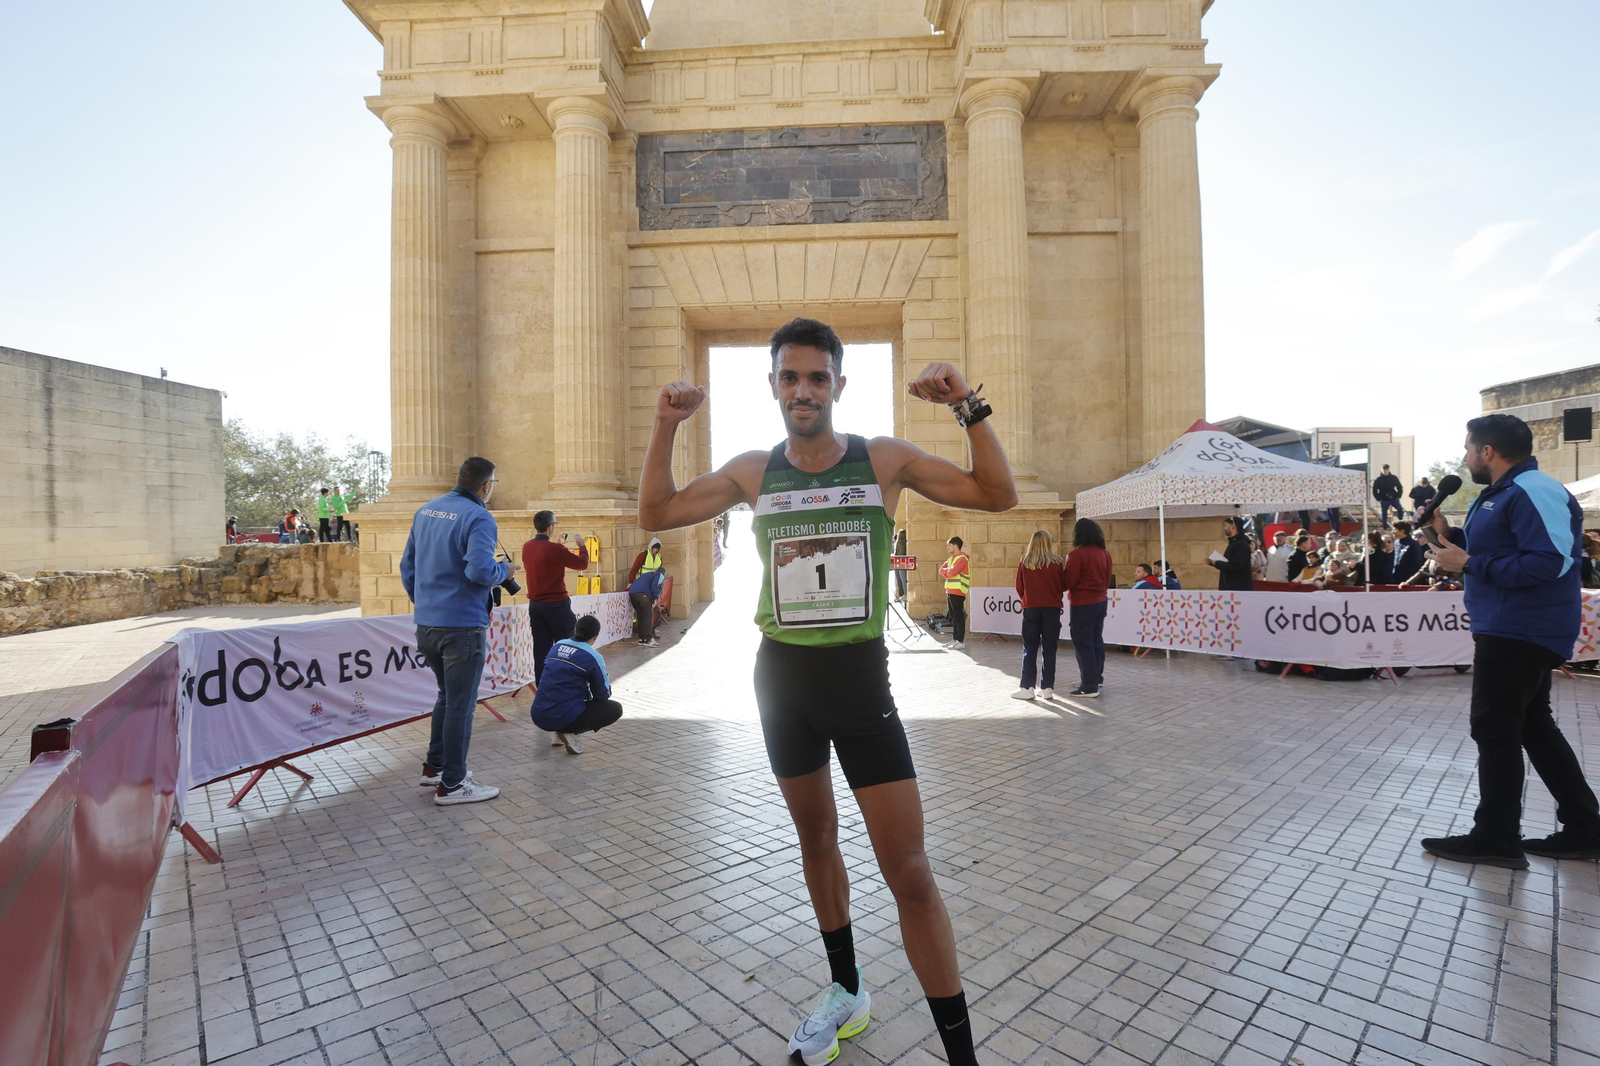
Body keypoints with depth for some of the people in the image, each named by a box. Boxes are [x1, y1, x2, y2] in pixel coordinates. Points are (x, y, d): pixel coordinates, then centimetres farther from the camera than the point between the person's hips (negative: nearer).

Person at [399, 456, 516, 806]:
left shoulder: (425, 511, 10)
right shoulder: (479, 518, -15)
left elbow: (407, 566, 16)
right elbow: (479, 570, -28)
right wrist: (504, 570, -7)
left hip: (426, 625, 8)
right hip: (462, 626, -8)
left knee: (447, 696, 24)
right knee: (461, 705, 3)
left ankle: (434, 766, 34)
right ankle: (451, 785, 13)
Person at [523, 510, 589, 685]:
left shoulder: (527, 547, 3)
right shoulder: (553, 549, -18)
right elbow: (582, 564, -9)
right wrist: (582, 546, 7)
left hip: (535, 605, 7)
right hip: (556, 604, -7)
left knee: (541, 649, 8)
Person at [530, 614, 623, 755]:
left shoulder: (558, 645, 9)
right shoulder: (593, 657, -8)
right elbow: (602, 695, 1)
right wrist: (606, 681, 24)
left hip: (538, 715, 7)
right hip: (564, 717, -7)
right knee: (615, 709, 12)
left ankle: (559, 732, 15)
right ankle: (570, 733, -2)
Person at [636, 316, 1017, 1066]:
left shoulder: (885, 460, -6)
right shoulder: (753, 472, 1)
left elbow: (998, 496, -8)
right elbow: (655, 514, 6)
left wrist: (968, 408, -21)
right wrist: (665, 427, -7)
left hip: (861, 676, -3)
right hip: (783, 675, 4)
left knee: (908, 873, -3)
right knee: (815, 839, 20)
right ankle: (846, 992, 43)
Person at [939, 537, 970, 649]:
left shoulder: (962, 558, -12)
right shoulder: (951, 558, 17)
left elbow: (951, 572, -21)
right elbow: (941, 570, 11)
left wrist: (945, 570, -2)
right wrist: (947, 572, -9)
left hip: (958, 591, -9)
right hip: (950, 590, 9)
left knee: (958, 616, -8)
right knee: (953, 616, 12)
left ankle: (961, 641, -6)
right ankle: (956, 639, 18)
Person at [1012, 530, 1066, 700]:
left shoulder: (1024, 563, -3)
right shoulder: (1056, 563, -6)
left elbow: (1019, 588, 3)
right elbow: (1063, 586, 0)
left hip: (1031, 609, 0)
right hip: (1052, 609, 0)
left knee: (1030, 649, 6)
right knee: (1049, 649, 7)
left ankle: (1027, 687, 4)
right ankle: (1047, 687, 10)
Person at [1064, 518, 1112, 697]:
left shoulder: (1077, 554, -17)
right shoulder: (1105, 553, 5)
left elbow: (1069, 582, -14)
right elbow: (1107, 580, 12)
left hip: (1082, 604, -8)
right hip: (1100, 601, 8)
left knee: (1083, 644, -2)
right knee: (1096, 641, 18)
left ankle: (1089, 687, 0)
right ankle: (1096, 678, 30)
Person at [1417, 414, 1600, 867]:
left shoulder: (1533, 491, -18)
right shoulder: (1503, 493, 15)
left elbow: (1551, 562, -27)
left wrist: (1468, 564, -23)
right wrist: (1450, 535, 9)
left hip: (1520, 631, -11)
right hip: (1517, 629, 11)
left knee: (1495, 729, -4)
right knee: (1533, 726, 17)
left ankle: (1497, 838, 6)